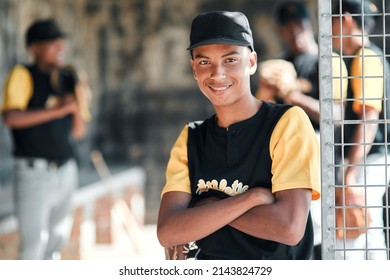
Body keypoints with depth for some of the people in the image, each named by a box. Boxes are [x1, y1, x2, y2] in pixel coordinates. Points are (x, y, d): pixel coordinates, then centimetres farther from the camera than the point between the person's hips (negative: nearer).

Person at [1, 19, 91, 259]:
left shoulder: (69, 80, 11)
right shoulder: (23, 75, -5)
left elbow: (78, 132, 12)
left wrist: (79, 107, -7)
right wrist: (56, 110, -23)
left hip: (65, 171, 6)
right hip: (34, 173, -6)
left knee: (57, 239, 14)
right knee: (33, 244, -8)